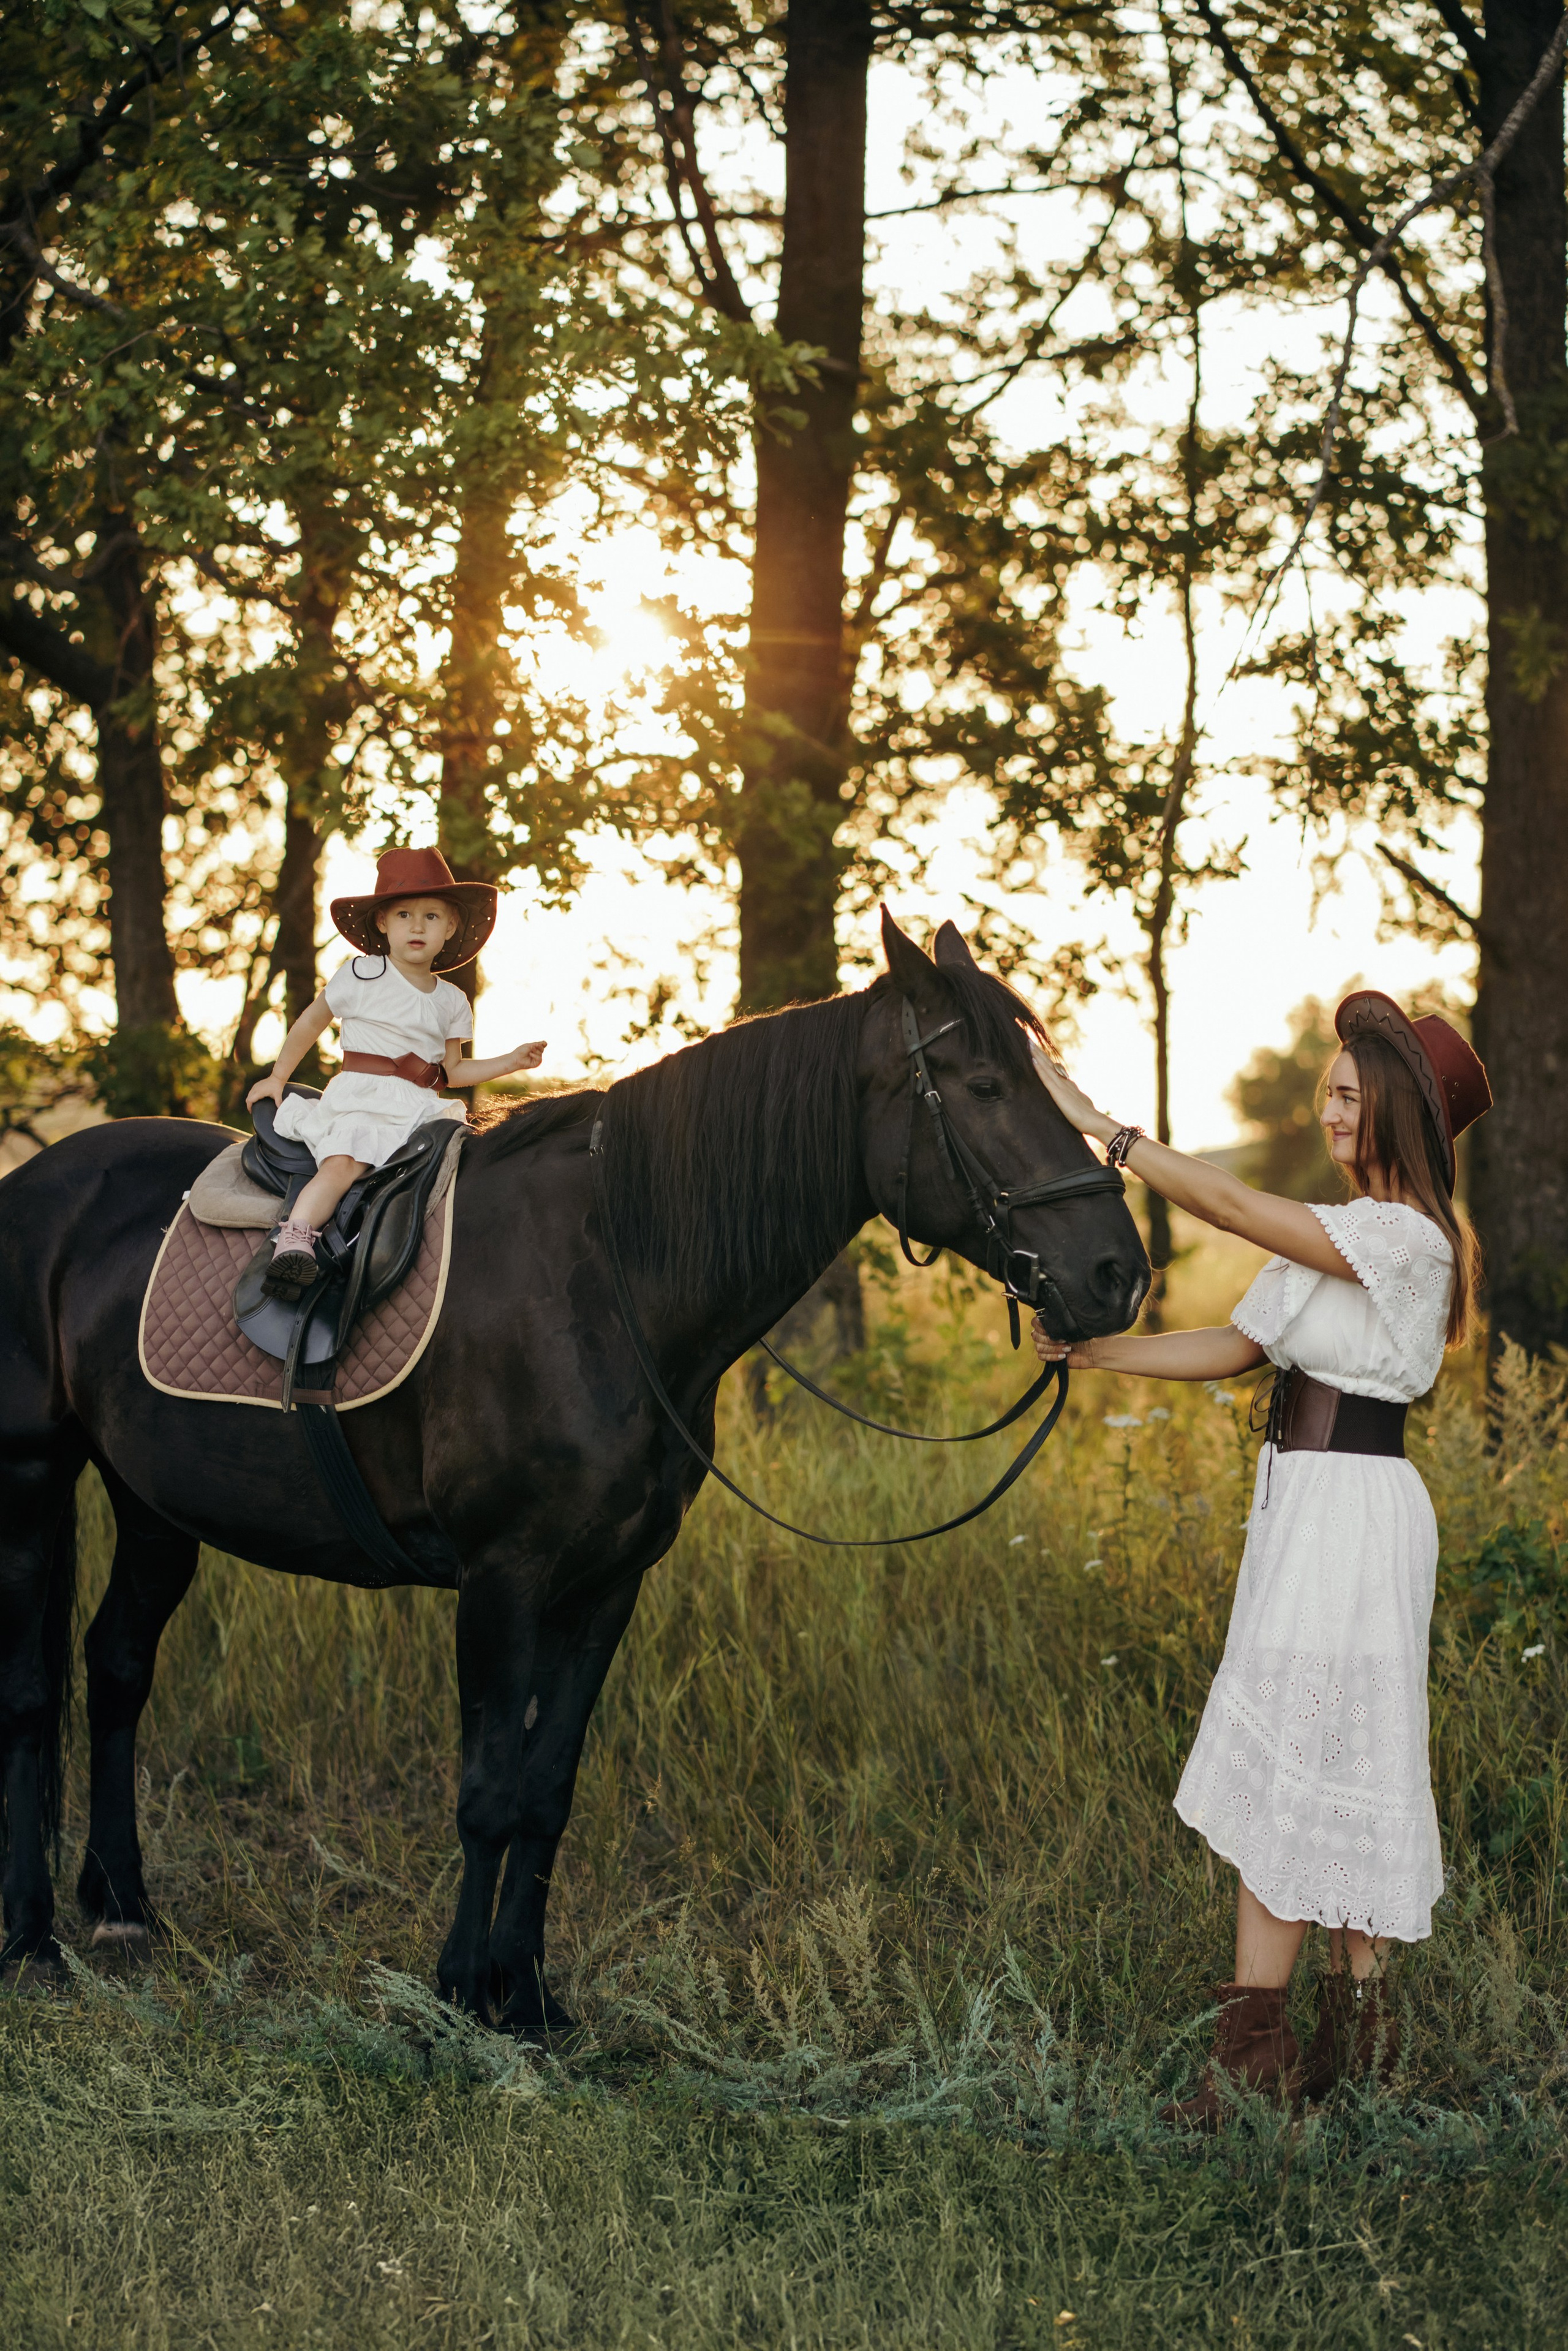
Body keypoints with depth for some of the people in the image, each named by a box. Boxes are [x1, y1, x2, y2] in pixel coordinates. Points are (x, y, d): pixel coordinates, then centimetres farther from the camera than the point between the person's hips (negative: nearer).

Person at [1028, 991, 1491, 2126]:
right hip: (1300, 1503, 10)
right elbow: (1235, 1347, 13)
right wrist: (1093, 1351, 2)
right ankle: (1360, 2022, 19)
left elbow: (1229, 1203, -23)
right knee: (1339, 1774, 12)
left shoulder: (1408, 1238, -16)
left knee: (1285, 1766, -9)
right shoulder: (1336, 1233, 14)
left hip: (1354, 1510, -10)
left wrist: (1090, 1119, -21)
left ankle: (1254, 2047, -7)